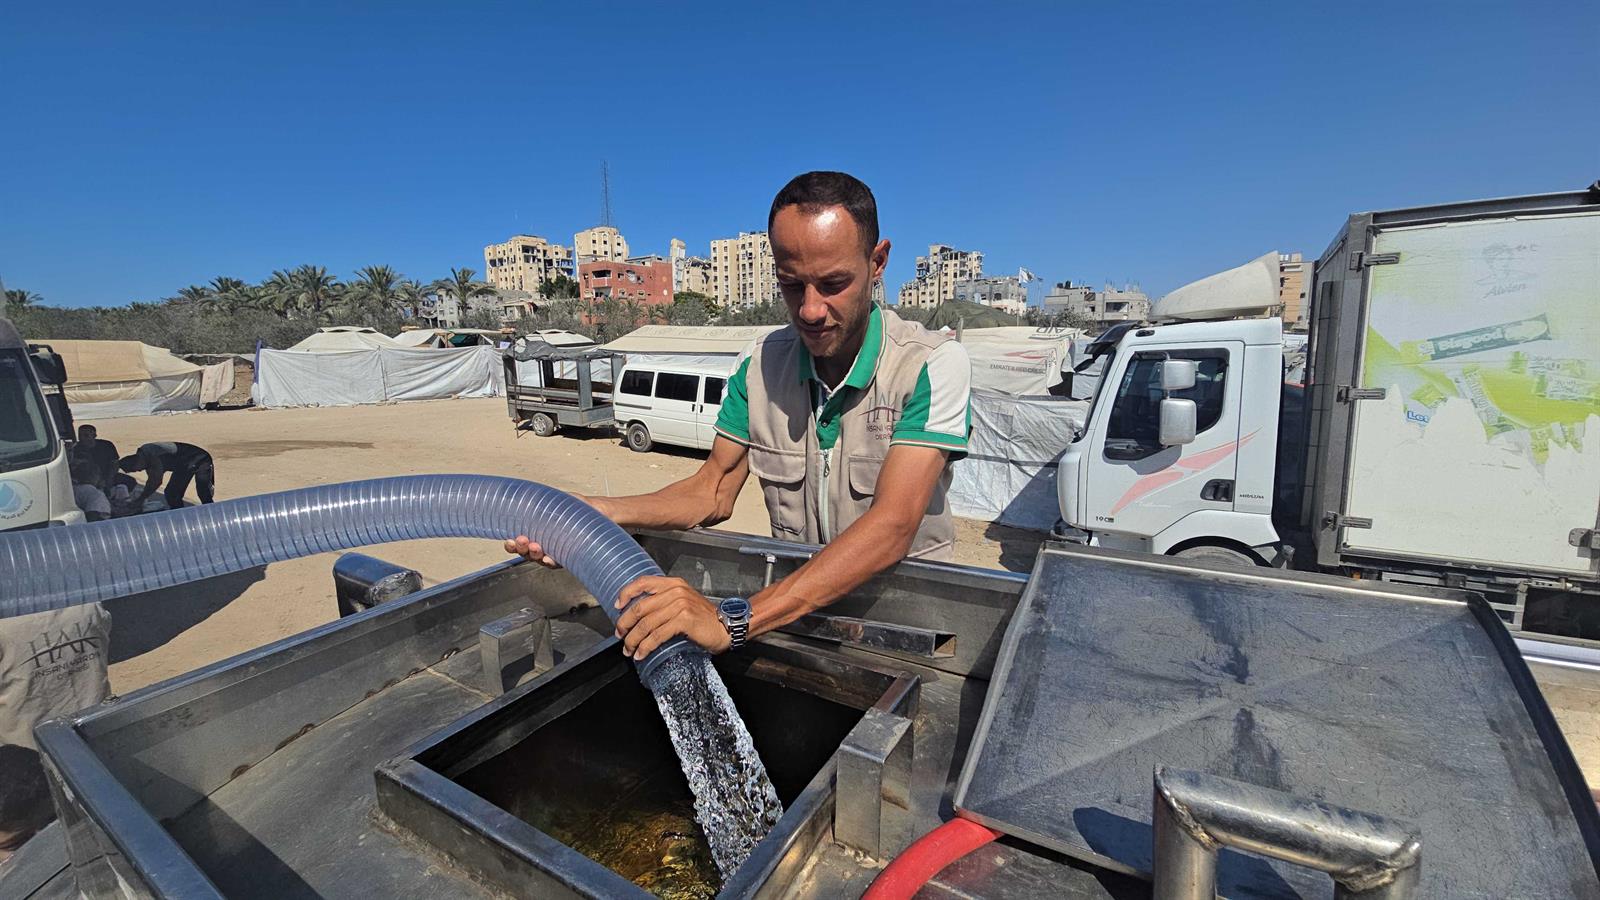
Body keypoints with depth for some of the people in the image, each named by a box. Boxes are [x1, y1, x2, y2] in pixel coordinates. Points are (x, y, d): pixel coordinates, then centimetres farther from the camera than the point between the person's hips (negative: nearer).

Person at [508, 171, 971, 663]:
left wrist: (733, 619, -37)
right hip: (794, 598, 3)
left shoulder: (932, 365, -17)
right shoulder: (760, 364, -1)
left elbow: (891, 527, -28)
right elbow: (714, 491, 2)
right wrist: (605, 511, -16)